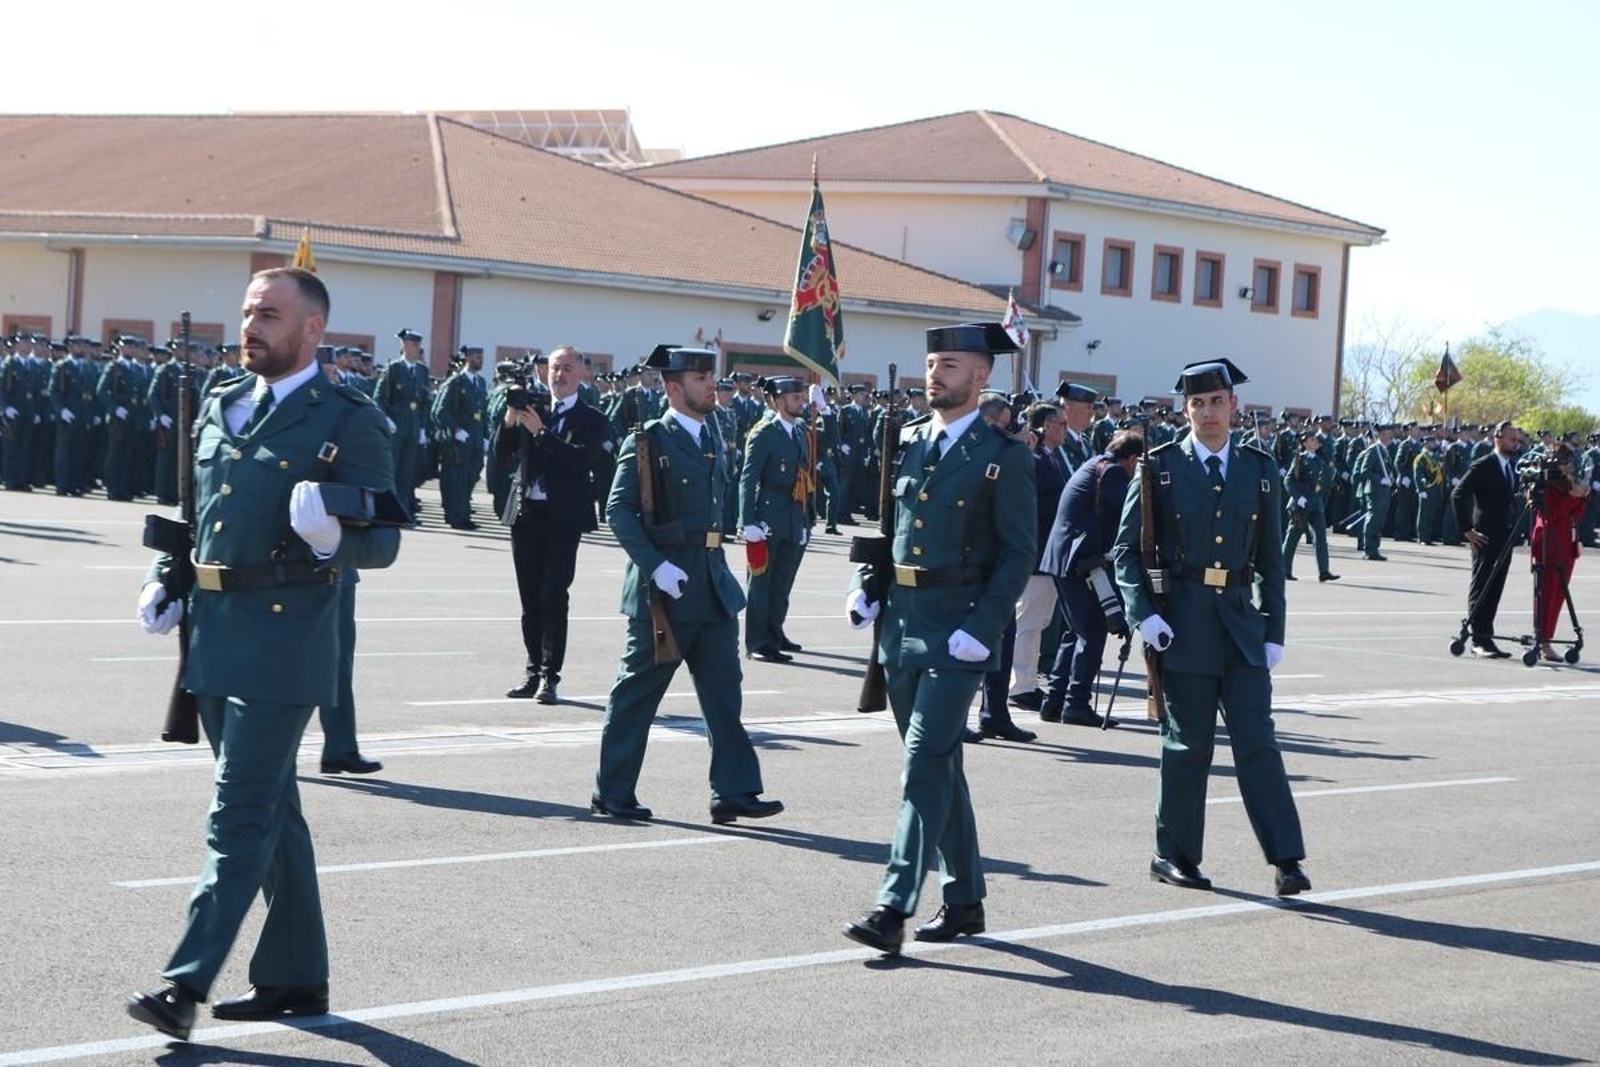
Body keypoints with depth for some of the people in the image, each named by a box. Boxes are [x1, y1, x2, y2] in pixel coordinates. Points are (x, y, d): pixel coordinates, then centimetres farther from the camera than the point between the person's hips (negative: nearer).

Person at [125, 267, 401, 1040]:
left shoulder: (347, 422, -6)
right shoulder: (220, 409, 14)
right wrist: (164, 579, 7)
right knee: (269, 809, 14)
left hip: (283, 638, -7)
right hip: (212, 632, 7)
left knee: (242, 814, -9)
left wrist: (332, 540, -28)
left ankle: (187, 982, -10)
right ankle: (296, 976, 23)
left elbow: (382, 542, -7)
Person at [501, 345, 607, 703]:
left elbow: (581, 459, -17)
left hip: (563, 517, -4)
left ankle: (550, 677, -5)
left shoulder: (590, 419, -1)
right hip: (527, 513, 4)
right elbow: (504, 454, 8)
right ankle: (533, 673, 18)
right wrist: (510, 420, -8)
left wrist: (540, 431, -19)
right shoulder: (531, 409, 10)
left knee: (553, 599, -7)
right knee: (530, 600, 9)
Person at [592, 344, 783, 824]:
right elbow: (618, 511, -14)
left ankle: (734, 792, 5)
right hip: (663, 587, -7)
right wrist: (656, 566, -21)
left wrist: (716, 568, 18)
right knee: (637, 692, 2)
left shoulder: (712, 443, 15)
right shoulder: (646, 442, -9)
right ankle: (612, 792, 12)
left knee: (724, 691, 4)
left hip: (713, 587, 7)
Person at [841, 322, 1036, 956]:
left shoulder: (1003, 457, -6)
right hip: (900, 626, 7)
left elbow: (1020, 552, -9)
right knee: (938, 765, 14)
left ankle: (894, 909, -14)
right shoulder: (907, 444, 11)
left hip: (957, 633, -7)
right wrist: (866, 589, 5)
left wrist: (982, 629, -17)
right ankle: (964, 899, 24)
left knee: (924, 765, -12)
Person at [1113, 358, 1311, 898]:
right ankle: (1174, 854, 16)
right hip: (1182, 627, -2)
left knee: (1258, 742, -1)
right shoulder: (1160, 468, 0)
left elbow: (1271, 559, 12)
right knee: (1187, 746, 4)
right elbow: (1127, 548, 0)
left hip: (1241, 626, 2)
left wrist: (1274, 630, 7)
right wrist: (1143, 613, -12)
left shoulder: (1259, 470, 9)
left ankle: (1286, 859, -2)